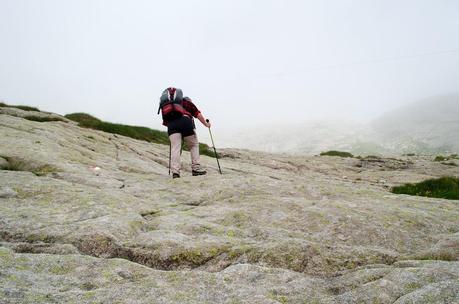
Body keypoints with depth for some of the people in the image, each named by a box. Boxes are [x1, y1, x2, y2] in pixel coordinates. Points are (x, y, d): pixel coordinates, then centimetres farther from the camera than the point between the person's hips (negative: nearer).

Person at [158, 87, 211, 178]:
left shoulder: (163, 104, 32)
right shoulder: (185, 101, 25)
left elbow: (165, 122, 21)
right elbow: (197, 113, 17)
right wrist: (206, 124, 28)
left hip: (171, 124, 2)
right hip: (184, 120, -2)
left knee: (175, 147, 2)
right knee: (194, 145, 13)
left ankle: (175, 171, -11)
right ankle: (196, 168, 7)